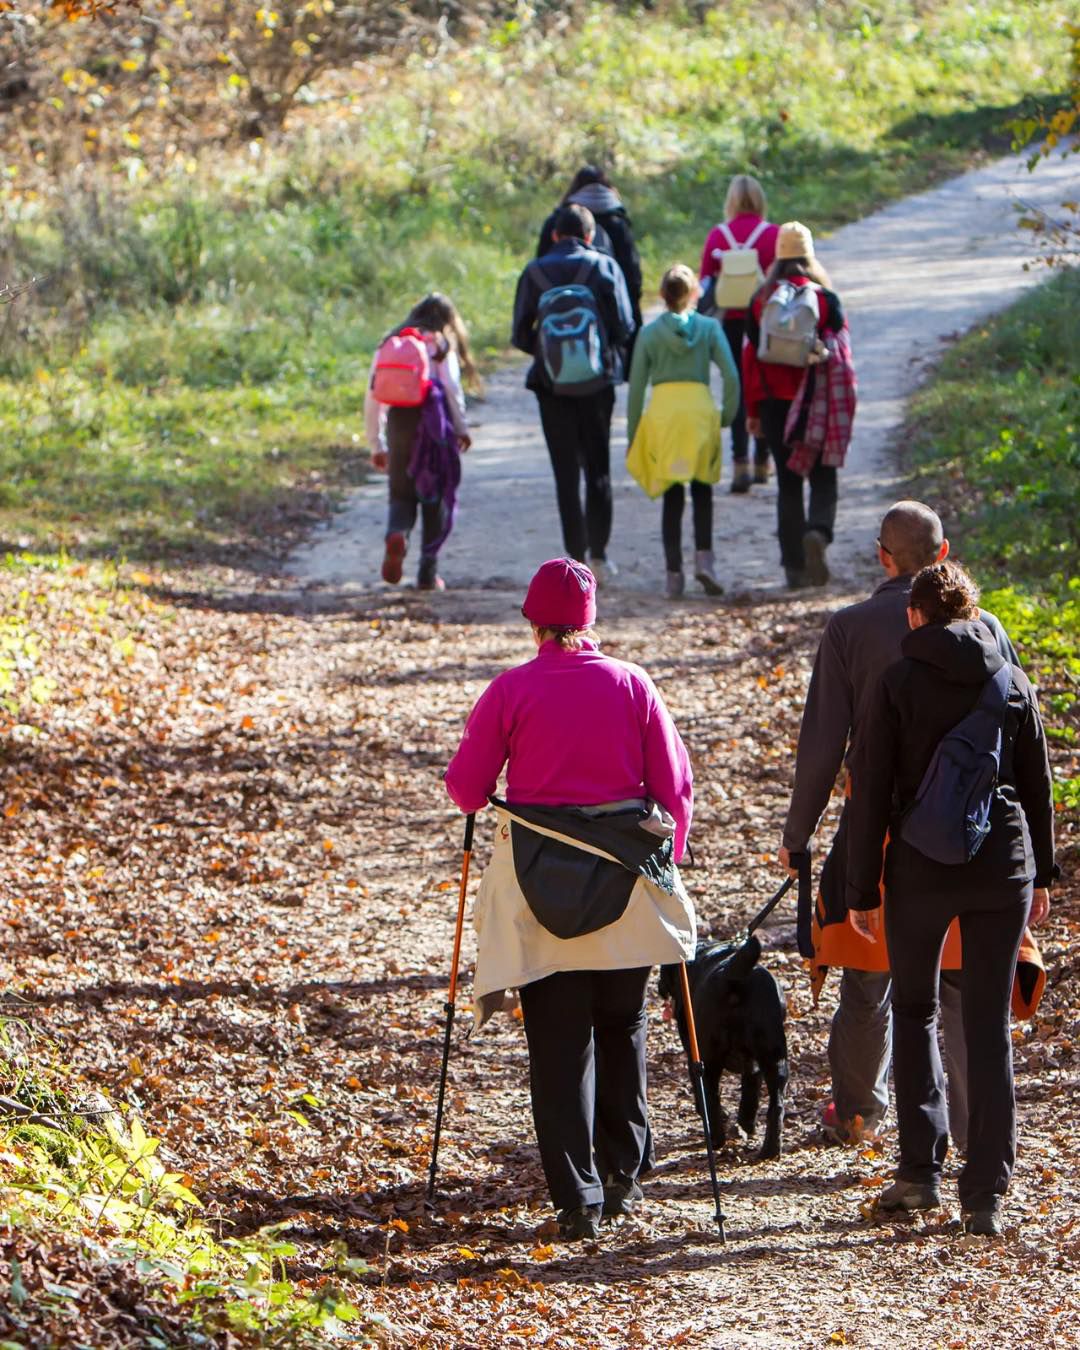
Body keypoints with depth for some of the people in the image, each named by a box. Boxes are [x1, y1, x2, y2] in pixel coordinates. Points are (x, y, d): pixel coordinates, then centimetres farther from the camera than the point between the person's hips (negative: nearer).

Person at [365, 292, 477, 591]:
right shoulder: (441, 343, 9)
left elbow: (372, 397, 15)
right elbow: (451, 387, -3)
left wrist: (377, 445, 20)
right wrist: (461, 428, 5)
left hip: (397, 419, 2)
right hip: (432, 417, -2)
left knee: (401, 492, 9)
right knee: (436, 497, 7)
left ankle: (397, 533, -25)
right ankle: (428, 573, 5)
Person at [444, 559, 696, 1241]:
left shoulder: (511, 690, -6)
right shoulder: (632, 684, -1)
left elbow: (465, 786, -1)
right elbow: (676, 785, 1)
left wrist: (495, 801, 21)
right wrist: (668, 859, 16)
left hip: (538, 883, -2)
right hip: (628, 878, 2)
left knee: (558, 1043, 2)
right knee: (622, 1028, 19)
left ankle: (578, 1197, -4)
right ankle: (623, 1174, 22)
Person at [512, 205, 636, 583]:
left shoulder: (534, 272, 1)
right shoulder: (604, 266, -2)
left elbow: (520, 335, -1)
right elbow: (624, 326, -6)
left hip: (552, 382, 0)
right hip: (598, 381, 0)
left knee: (566, 473, 6)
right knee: (598, 469, 9)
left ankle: (577, 558, 3)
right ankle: (599, 553, 4)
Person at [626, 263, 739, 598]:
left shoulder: (649, 333, 5)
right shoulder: (709, 328, 5)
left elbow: (636, 386, 5)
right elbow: (731, 376, -3)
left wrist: (632, 435, 11)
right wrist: (728, 415, 10)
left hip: (661, 411, 0)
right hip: (700, 409, 0)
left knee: (672, 497, 7)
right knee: (702, 491, 12)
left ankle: (674, 572, 3)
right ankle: (703, 557, -7)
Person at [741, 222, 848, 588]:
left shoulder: (760, 301, 1)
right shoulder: (826, 299, -4)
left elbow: (751, 356, 2)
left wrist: (753, 411, 8)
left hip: (776, 405, 2)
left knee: (788, 483, 9)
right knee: (823, 478, 7)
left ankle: (794, 567, 7)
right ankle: (818, 531, -24)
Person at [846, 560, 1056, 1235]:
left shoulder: (898, 685, -5)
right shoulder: (1014, 683, 4)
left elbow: (872, 793, -5)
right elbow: (1038, 786, 9)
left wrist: (862, 890, 0)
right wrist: (1042, 875, 19)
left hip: (921, 869, -2)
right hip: (1003, 867, 2)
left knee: (915, 1009, 16)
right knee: (990, 1025, 6)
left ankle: (921, 1170, 8)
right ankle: (986, 1192, 2)